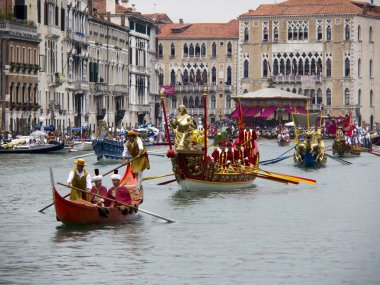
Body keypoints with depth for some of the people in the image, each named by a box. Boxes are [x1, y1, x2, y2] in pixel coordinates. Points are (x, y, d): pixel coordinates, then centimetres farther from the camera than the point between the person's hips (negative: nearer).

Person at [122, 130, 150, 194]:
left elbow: (141, 147, -39)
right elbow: (125, 152, -12)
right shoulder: (127, 144, -7)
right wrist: (124, 160, -25)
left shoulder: (138, 140, -22)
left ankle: (137, 188, -15)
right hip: (134, 158, 6)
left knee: (139, 172, -13)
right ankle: (139, 185, 31)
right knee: (135, 172, 9)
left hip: (141, 157, -6)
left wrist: (139, 154, -55)